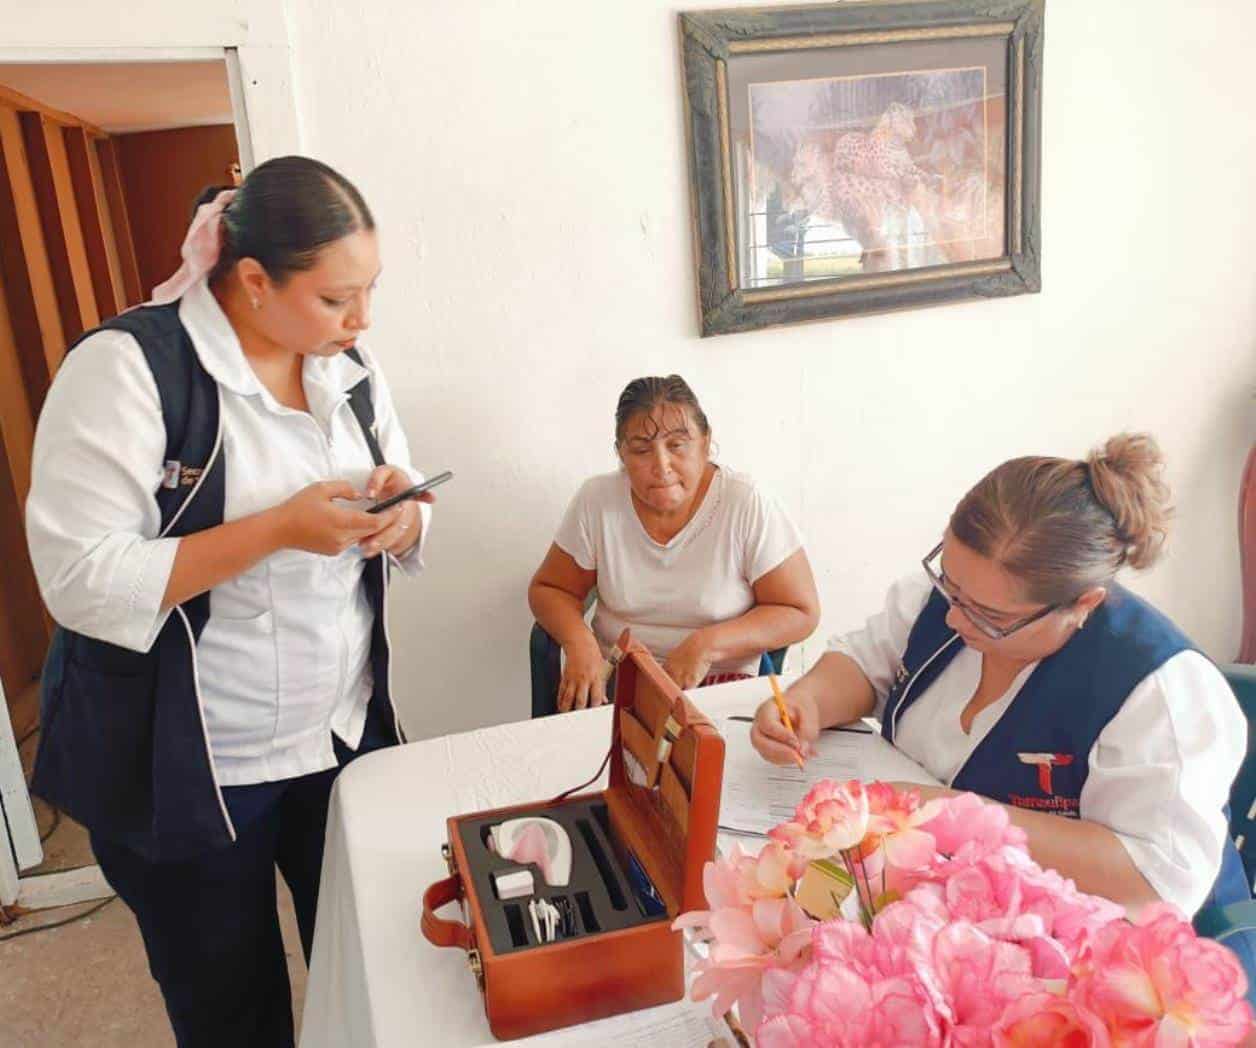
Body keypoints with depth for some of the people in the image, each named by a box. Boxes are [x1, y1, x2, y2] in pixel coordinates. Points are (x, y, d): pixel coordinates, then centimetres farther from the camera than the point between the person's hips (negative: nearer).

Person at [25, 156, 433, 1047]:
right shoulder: (128, 366, -17)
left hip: (347, 734, 5)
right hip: (183, 770, -5)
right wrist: (279, 528, -27)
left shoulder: (350, 368, 3)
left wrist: (399, 516, -14)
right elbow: (82, 582, -21)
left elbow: (407, 536, 10)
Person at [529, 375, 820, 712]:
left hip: (719, 683, -1)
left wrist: (707, 645, -19)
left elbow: (801, 613, -6)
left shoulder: (748, 506, -11)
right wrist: (578, 640, -14)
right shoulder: (597, 499, -4)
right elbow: (549, 590, 8)